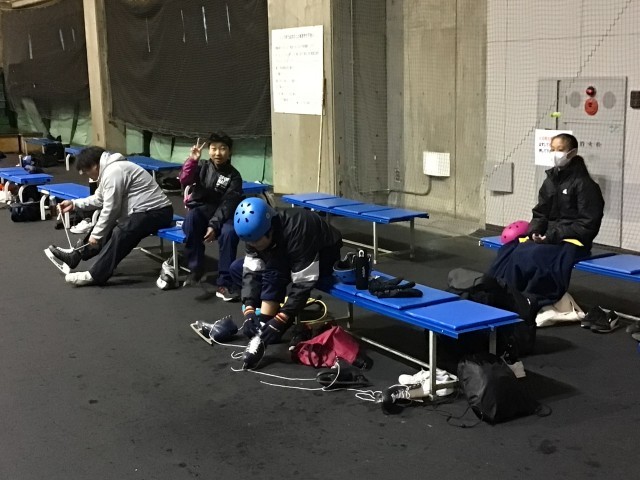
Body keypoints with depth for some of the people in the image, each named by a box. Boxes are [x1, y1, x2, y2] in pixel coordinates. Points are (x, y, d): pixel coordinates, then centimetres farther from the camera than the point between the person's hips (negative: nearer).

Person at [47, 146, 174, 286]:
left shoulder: (113, 172, -20)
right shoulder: (108, 169, 13)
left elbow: (110, 209, -19)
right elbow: (98, 199, 24)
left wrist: (96, 234, -10)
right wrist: (74, 204, 15)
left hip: (156, 212, -11)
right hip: (144, 210, 11)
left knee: (121, 232, -27)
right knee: (108, 225, 16)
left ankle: (94, 275, -26)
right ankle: (76, 254, 18)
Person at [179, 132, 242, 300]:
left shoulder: (234, 176, -1)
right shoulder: (202, 166, 5)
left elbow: (228, 204, -11)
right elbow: (185, 181, -13)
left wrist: (214, 225, -24)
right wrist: (192, 160, -30)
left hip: (221, 215, -1)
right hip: (200, 211, 1)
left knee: (229, 233, -33)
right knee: (191, 217, -35)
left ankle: (224, 284, -27)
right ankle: (195, 268, -23)